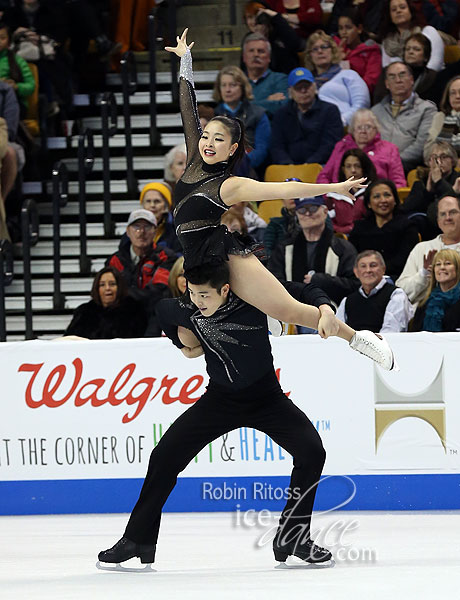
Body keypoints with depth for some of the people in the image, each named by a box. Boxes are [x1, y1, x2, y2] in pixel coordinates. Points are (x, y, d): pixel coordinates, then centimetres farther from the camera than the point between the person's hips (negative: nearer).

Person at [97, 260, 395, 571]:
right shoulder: (185, 310, -16)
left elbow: (302, 292, -15)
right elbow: (163, 311, 9)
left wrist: (325, 308, -33)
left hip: (266, 396, -2)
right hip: (220, 398, 2)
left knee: (312, 451, -20)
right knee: (165, 456, -9)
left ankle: (292, 537, -6)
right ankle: (137, 540, 3)